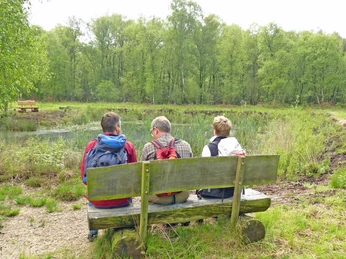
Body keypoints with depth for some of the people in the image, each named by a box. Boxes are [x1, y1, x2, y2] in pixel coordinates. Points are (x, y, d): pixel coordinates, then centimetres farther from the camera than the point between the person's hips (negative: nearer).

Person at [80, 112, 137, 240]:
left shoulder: (91, 145, -6)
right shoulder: (128, 145, -8)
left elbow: (84, 177, 0)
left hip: (98, 200, 1)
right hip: (122, 200, -1)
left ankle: (93, 232, 45)